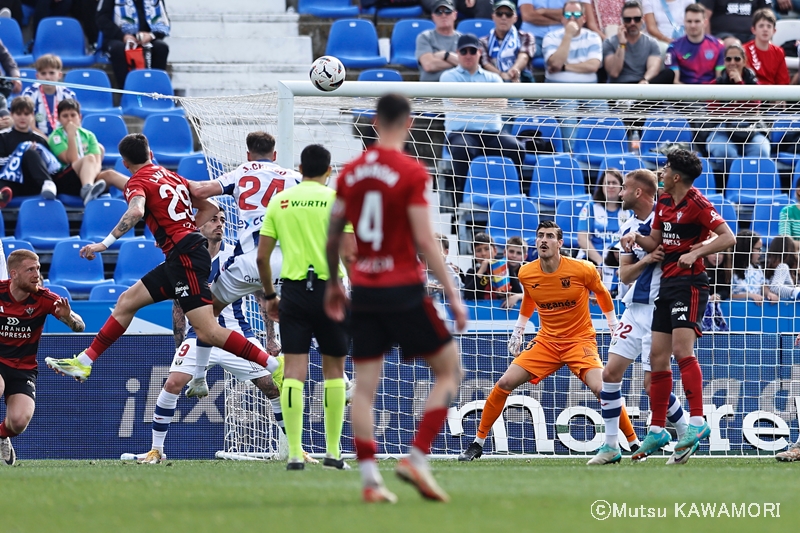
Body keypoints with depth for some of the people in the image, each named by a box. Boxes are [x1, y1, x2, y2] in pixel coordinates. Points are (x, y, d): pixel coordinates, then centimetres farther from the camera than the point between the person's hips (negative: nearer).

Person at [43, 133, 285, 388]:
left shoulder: (137, 182, -5)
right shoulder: (172, 176, 18)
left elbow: (136, 212, -27)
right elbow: (210, 207, 22)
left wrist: (106, 243, -25)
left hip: (185, 257, -9)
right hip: (180, 259, 9)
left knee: (208, 331, -14)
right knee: (127, 302, 15)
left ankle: (274, 365, -15)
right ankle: (84, 362, 19)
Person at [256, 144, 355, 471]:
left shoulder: (279, 201, 8)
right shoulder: (337, 200, 0)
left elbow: (262, 256, 8)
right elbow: (348, 254, -8)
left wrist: (270, 295, 19)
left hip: (293, 289, 2)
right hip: (329, 290, -2)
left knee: (294, 371, -1)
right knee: (334, 369, 10)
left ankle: (294, 454, -8)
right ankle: (332, 452, 10)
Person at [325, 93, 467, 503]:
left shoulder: (351, 172, 6)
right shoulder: (412, 173, -10)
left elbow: (332, 235, 13)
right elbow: (424, 241, -14)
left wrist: (332, 284, 27)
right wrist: (452, 294, -10)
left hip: (363, 289, 5)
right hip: (403, 290, -5)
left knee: (365, 386, 6)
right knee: (449, 369, 8)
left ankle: (370, 478, 1)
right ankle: (417, 458, -4)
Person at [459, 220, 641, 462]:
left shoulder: (583, 270, -15)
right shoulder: (526, 274, -5)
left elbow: (602, 294, 5)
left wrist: (614, 327, 9)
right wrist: (517, 332, 19)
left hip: (580, 340, -3)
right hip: (546, 341, 3)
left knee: (601, 388, -25)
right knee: (504, 383, -8)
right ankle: (478, 443, 6)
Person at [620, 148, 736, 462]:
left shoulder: (696, 203, -11)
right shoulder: (664, 203, 14)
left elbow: (728, 237, -15)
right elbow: (654, 242, 21)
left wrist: (694, 253, -22)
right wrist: (636, 237, 0)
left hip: (690, 281, -9)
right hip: (667, 283, 9)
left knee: (681, 349, -22)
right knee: (658, 357, 7)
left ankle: (697, 422, -26)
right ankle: (657, 431, 14)